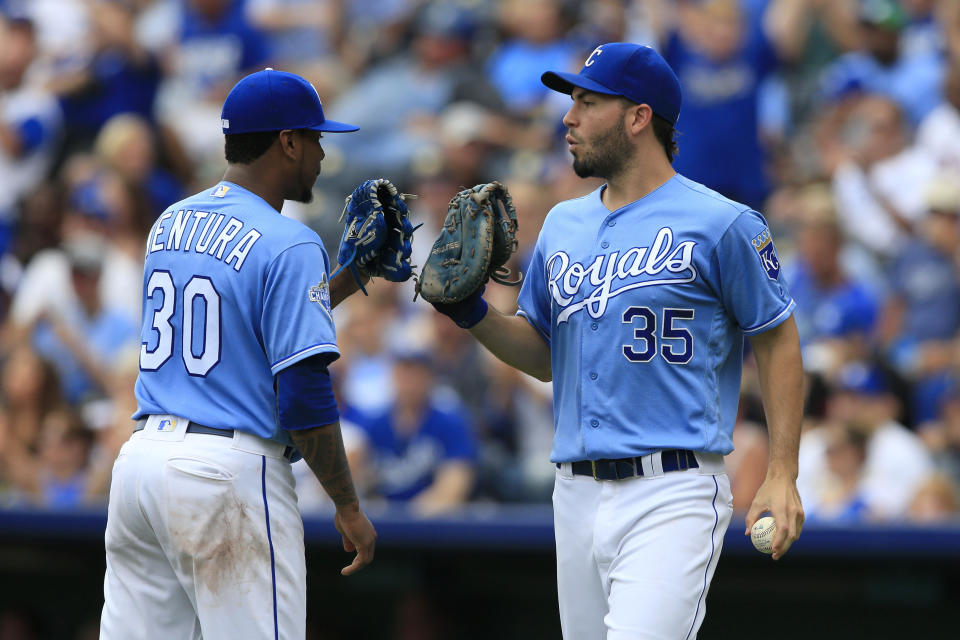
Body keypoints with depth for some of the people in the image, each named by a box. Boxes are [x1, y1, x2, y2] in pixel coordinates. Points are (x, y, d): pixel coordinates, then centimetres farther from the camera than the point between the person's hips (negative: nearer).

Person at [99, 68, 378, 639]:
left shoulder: (171, 224, 14)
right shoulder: (289, 246, -10)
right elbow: (304, 397, -15)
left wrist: (346, 282, 25)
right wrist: (349, 508, -7)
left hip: (141, 459, 8)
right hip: (229, 472, -8)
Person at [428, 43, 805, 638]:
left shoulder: (721, 224, -4)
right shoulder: (563, 225, 15)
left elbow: (778, 342, -1)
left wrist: (782, 475, -9)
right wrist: (474, 314, 2)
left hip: (673, 494, -7)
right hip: (578, 494, 7)